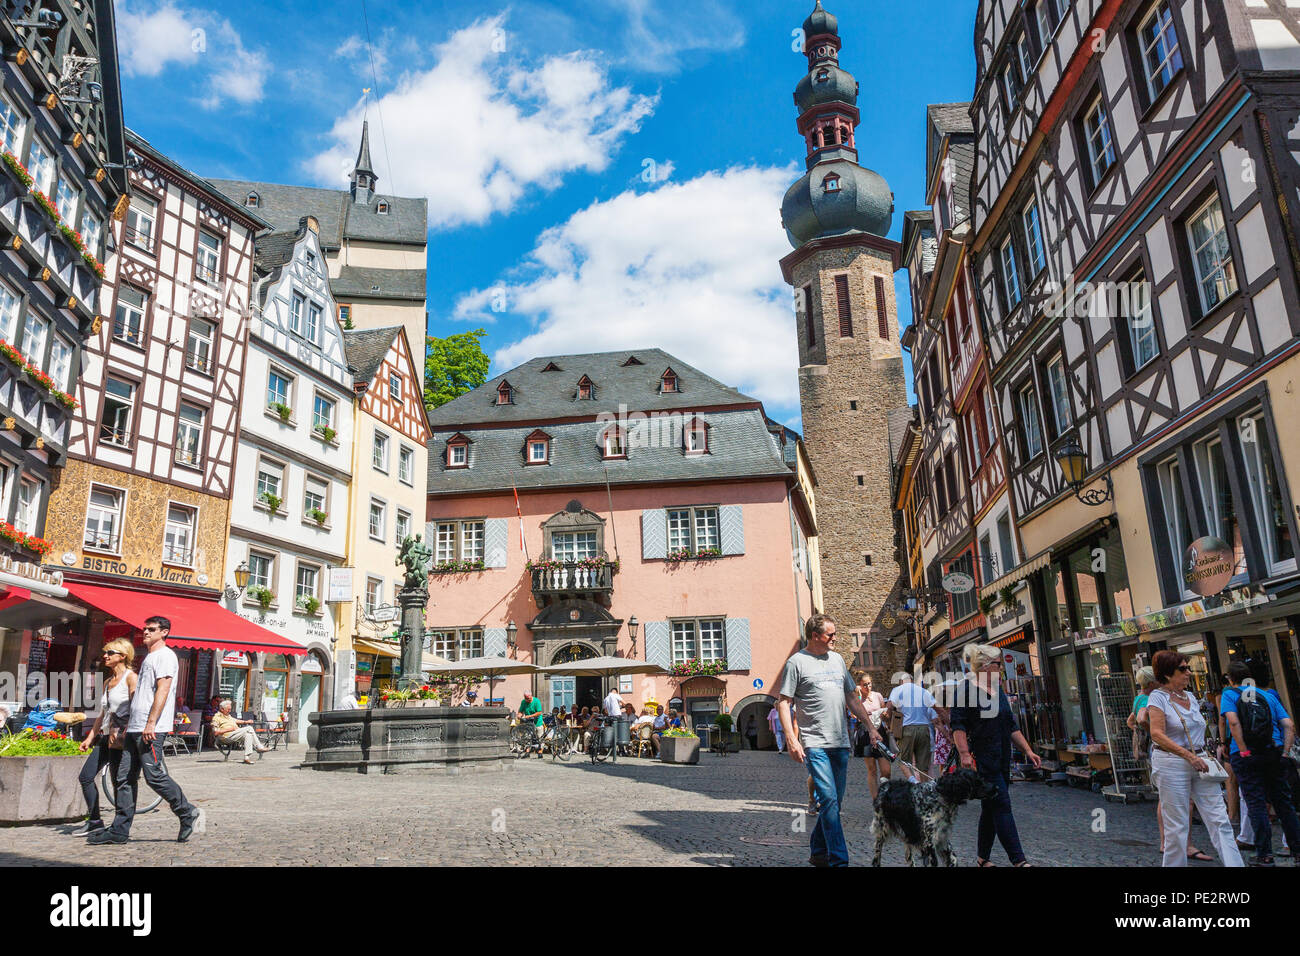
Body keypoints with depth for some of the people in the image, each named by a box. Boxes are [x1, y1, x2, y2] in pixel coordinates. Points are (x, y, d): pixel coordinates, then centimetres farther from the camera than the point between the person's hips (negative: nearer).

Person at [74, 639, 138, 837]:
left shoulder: (131, 677, -7)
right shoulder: (108, 682, 18)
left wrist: (124, 734, -23)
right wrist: (90, 737, 19)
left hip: (122, 738, -9)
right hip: (106, 737, 9)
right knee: (85, 777, 6)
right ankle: (94, 821, 17)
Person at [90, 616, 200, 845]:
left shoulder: (165, 655, -7)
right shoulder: (149, 657, 23)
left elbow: (163, 690, -17)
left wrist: (151, 723, -24)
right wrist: (130, 724, 21)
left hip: (150, 729, -10)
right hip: (135, 728, 10)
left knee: (154, 775, -11)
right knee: (125, 778, 7)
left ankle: (187, 813, 1)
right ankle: (120, 831, 11)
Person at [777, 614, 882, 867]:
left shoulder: (837, 660, 16)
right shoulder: (797, 662, -3)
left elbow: (852, 698, 22)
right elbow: (784, 703, -6)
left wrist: (870, 727, 16)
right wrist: (792, 741, -14)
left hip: (840, 743, 6)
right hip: (815, 744, -6)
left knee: (835, 802, 9)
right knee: (829, 800, -12)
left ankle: (818, 852, 23)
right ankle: (839, 860, -8)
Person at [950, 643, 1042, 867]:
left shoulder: (998, 691, 16)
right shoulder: (966, 690, -11)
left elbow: (1012, 727, 20)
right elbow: (958, 725, -16)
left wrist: (1028, 751, 14)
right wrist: (964, 754, -25)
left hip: (1002, 760, 8)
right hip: (982, 759, -8)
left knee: (991, 808, 12)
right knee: (1001, 806, -10)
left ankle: (983, 857, 21)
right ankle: (1018, 860, -9)